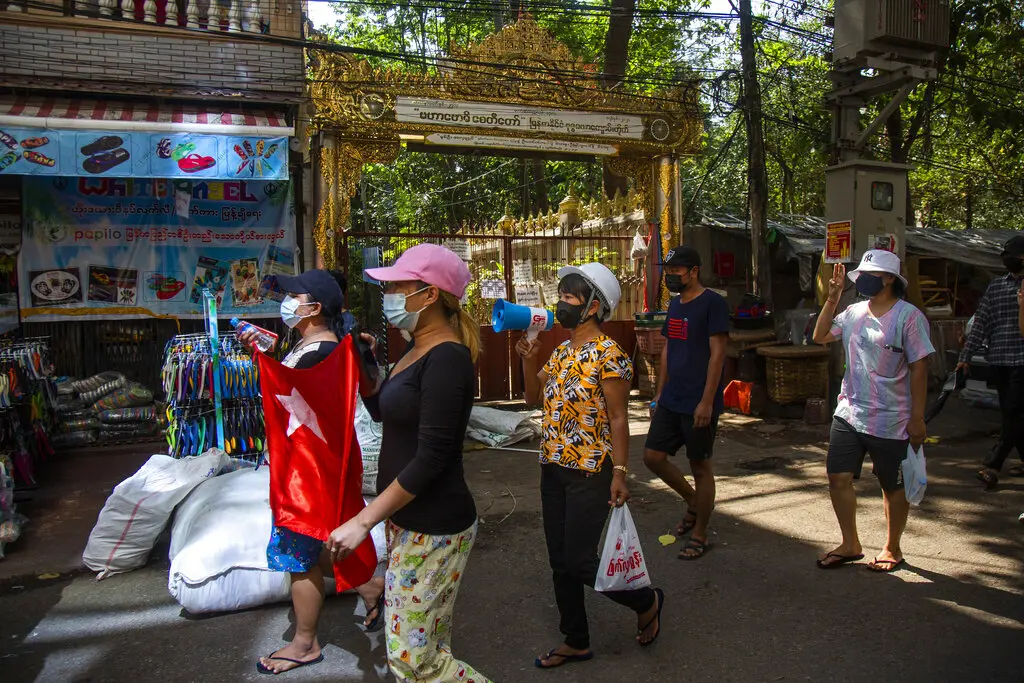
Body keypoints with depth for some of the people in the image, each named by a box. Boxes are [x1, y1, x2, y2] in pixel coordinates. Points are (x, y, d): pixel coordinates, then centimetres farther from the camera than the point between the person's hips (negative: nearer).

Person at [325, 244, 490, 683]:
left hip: (433, 528, -9)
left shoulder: (447, 358, -20)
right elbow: (381, 411, 21)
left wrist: (363, 521, -20)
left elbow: (430, 458, -23)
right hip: (406, 520, 9)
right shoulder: (418, 350, 9)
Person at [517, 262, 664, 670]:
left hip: (590, 472, -8)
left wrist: (619, 473, -16)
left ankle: (647, 602, 24)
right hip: (553, 469, 8)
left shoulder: (608, 354, -14)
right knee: (559, 561, 13)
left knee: (579, 561, -2)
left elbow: (618, 418, -14)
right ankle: (576, 641, 30)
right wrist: (528, 359, 0)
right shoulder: (561, 352, 9)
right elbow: (533, 398, 14)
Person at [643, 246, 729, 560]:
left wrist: (707, 401, -20)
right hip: (671, 401, 8)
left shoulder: (713, 303, -11)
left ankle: (700, 535, 20)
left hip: (699, 404, -8)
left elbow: (717, 353, -16)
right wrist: (659, 395, 15)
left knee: (700, 466, 4)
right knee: (653, 456, 8)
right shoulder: (675, 304, 12)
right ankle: (693, 502, 31)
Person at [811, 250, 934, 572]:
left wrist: (917, 419, -12)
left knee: (893, 486, 11)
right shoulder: (854, 312, 6)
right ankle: (851, 545, 22)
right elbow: (820, 336, 14)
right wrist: (832, 297, 3)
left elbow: (919, 369, -11)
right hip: (848, 414, 6)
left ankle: (892, 549, 30)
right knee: (838, 477, 5)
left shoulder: (908, 316, -11)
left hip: (890, 421, -5)